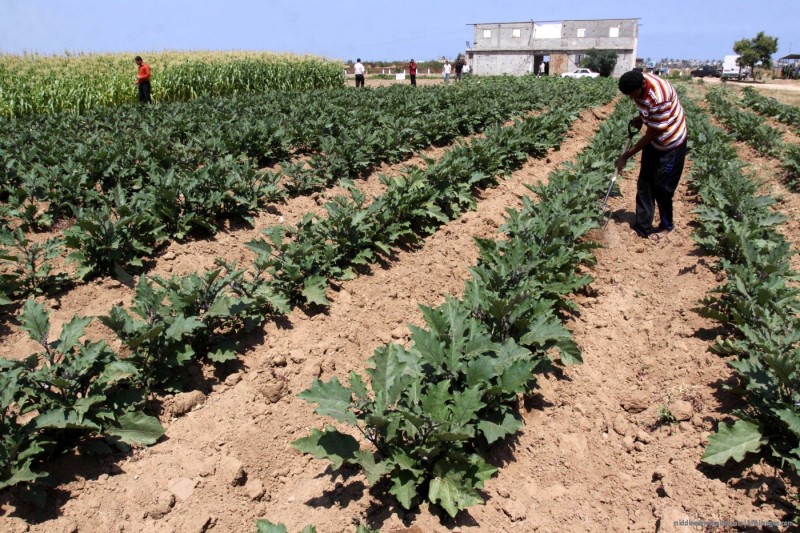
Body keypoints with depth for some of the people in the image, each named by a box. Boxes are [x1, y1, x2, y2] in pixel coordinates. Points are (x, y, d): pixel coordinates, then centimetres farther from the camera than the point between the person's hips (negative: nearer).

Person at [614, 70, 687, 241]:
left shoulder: (659, 97, -36)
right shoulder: (638, 85, -13)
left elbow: (652, 134, -27)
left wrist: (626, 156, -22)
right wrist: (640, 118, -6)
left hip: (671, 143, -7)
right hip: (653, 140, 8)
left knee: (662, 186, 1)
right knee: (644, 183, 7)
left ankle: (666, 225, 22)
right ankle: (642, 226, 15)